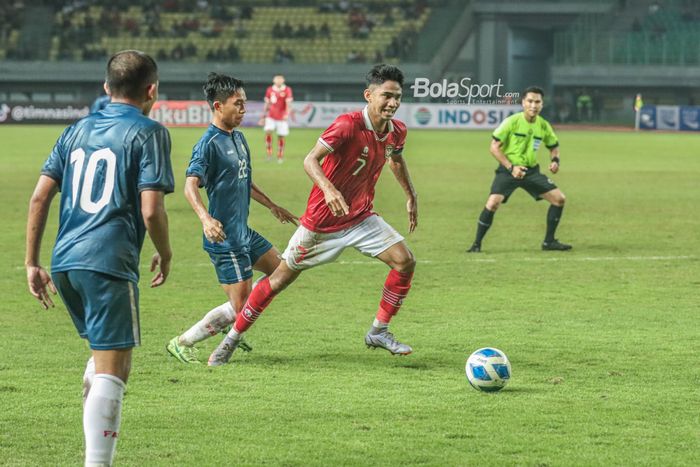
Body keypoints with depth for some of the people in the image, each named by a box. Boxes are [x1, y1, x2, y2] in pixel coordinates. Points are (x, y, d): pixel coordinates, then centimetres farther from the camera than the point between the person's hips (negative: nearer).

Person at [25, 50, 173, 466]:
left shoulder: (78, 130, 17)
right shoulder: (148, 132, -1)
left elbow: (40, 197, 12)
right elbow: (151, 210, -10)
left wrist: (32, 263, 16)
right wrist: (165, 256, 8)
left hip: (64, 261, 7)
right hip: (109, 262, -7)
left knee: (103, 357, 23)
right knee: (113, 370, -6)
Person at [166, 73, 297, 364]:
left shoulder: (238, 138, 11)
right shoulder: (209, 143, -18)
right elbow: (190, 186, -29)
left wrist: (273, 207, 33)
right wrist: (205, 218, -45)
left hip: (243, 232, 10)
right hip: (224, 237, -10)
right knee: (241, 306, -8)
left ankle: (231, 326, 23)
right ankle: (182, 344, 3)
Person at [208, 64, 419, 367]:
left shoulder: (397, 131, -3)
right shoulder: (348, 125, -25)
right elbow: (310, 160, -33)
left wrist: (411, 196, 27)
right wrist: (328, 189, -51)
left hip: (360, 217, 6)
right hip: (322, 221, -6)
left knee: (405, 262, -10)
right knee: (280, 279, 4)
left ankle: (379, 331, 6)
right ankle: (232, 339, 18)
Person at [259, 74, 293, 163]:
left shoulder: (287, 90, -6)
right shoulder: (270, 90, 4)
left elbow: (288, 104, -13)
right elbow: (267, 104, 13)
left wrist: (287, 114, -29)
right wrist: (263, 117, 15)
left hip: (281, 118, -2)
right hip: (271, 117, 2)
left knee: (281, 136, 3)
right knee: (268, 131, -20)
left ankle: (280, 157, 19)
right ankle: (269, 153, -11)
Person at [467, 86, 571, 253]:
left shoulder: (543, 125, 0)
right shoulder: (512, 122, -13)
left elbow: (554, 146, 17)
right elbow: (494, 147, -12)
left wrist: (555, 160, -6)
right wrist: (511, 168, -20)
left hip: (531, 170, 5)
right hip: (508, 170, -5)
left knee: (559, 198, -2)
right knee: (493, 203, -24)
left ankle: (549, 241, 13)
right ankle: (476, 244, -9)